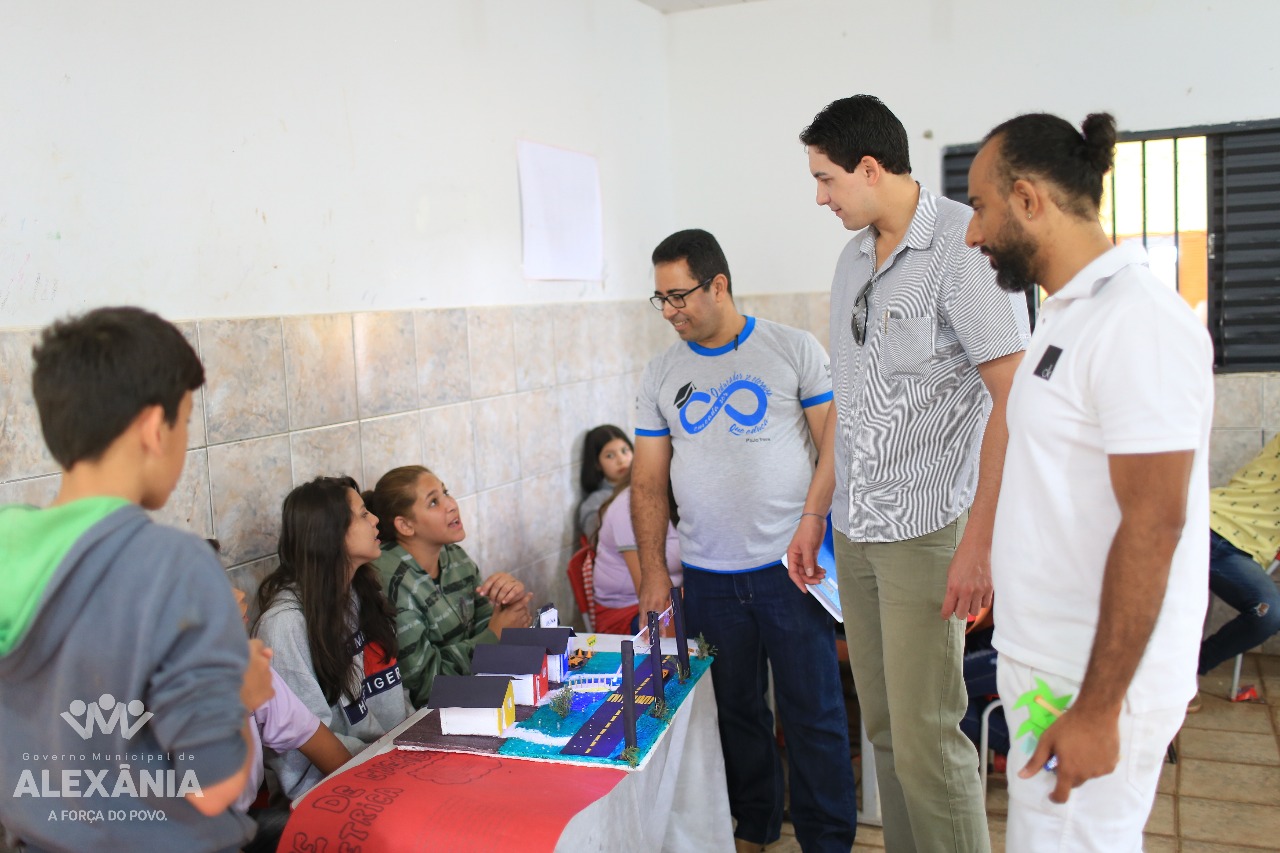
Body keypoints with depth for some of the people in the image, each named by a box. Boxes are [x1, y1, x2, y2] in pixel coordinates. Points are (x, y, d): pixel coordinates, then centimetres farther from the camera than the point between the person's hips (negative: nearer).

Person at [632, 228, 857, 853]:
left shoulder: (794, 350, -2)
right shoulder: (661, 375, 7)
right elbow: (648, 480, 8)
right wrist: (653, 573, 3)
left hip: (792, 567, -3)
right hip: (707, 578, 3)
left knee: (814, 714, 4)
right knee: (735, 711, 15)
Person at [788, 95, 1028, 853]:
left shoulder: (964, 245, -10)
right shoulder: (854, 260, 13)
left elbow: (1012, 398, -15)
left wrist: (981, 540, -19)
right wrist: (815, 514, 17)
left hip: (926, 531, -7)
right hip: (856, 530, 7)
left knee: (926, 739, -4)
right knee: (884, 727, 14)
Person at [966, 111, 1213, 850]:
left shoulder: (1135, 322, -19)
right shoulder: (1072, 313, 11)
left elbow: (1153, 526, -23)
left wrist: (1096, 708, -21)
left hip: (1095, 679, -9)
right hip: (1046, 658, 9)